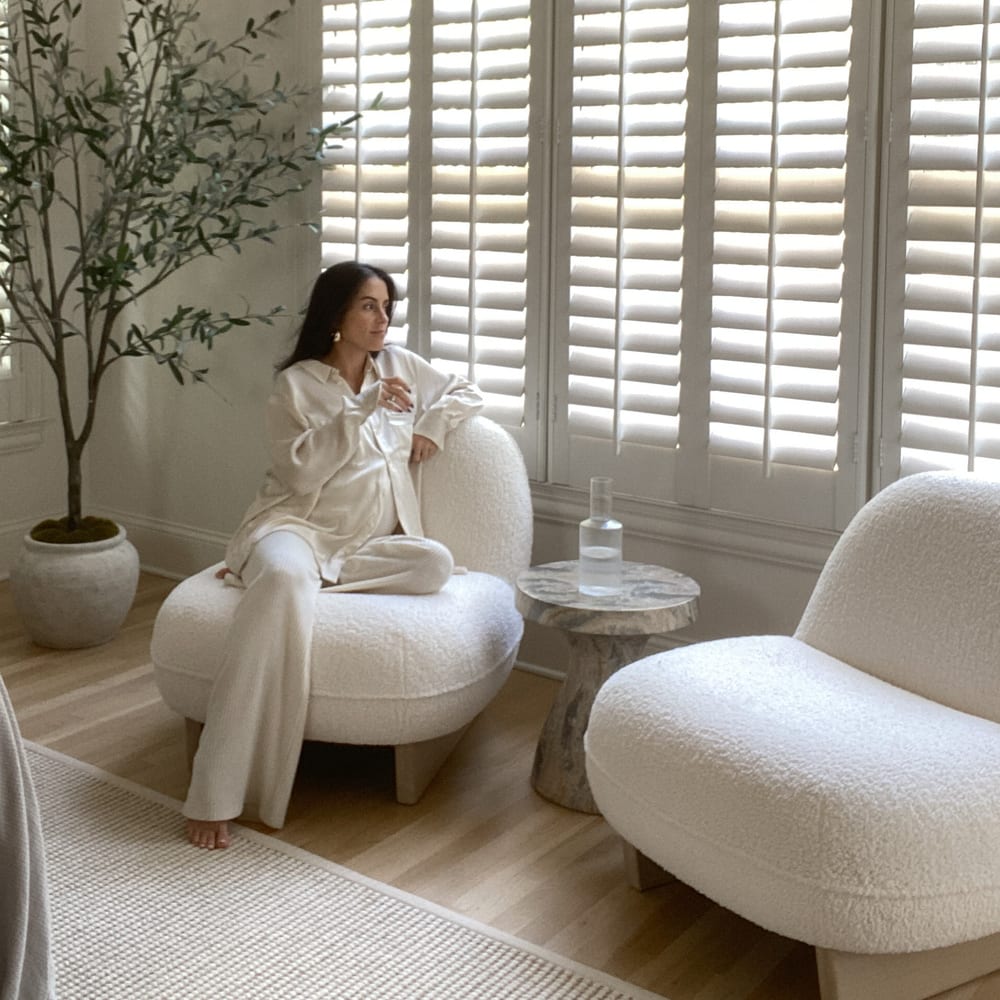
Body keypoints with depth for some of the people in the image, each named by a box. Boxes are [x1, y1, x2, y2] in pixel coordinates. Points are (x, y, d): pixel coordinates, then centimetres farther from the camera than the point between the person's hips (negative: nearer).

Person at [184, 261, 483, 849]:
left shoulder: (400, 365, 14)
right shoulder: (296, 384, 2)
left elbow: (467, 393, 26)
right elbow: (302, 470, -11)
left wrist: (431, 427, 7)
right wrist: (364, 408, -17)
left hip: (368, 543, 5)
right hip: (297, 526, -5)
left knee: (436, 564, -29)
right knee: (283, 586, -41)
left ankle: (265, 573, -14)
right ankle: (215, 796, -42)